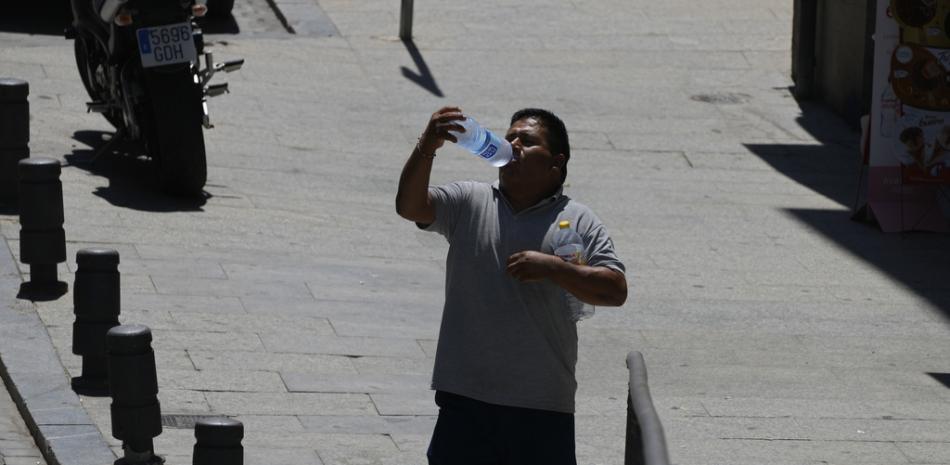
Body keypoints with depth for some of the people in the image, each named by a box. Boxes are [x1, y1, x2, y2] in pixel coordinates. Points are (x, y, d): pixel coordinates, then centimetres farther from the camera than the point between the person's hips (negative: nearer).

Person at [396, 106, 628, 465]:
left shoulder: (579, 222, 2)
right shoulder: (468, 203, 6)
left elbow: (615, 291, -6)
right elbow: (410, 206, -9)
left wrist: (552, 268, -19)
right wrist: (426, 148, -25)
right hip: (466, 398, 1)